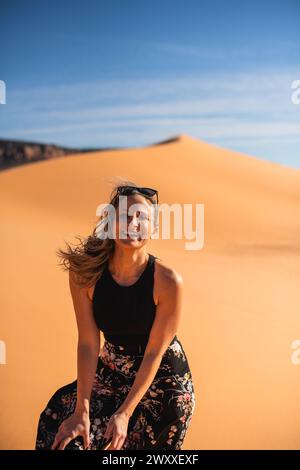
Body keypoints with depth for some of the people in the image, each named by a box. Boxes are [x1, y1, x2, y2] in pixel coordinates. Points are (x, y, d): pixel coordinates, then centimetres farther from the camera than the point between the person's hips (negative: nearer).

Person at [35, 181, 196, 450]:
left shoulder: (168, 282, -26)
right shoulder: (85, 274, -18)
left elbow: (154, 353, -19)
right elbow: (88, 344, -15)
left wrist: (125, 414, -20)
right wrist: (82, 411, -17)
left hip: (163, 378, -2)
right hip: (111, 373, 2)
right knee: (62, 438, -11)